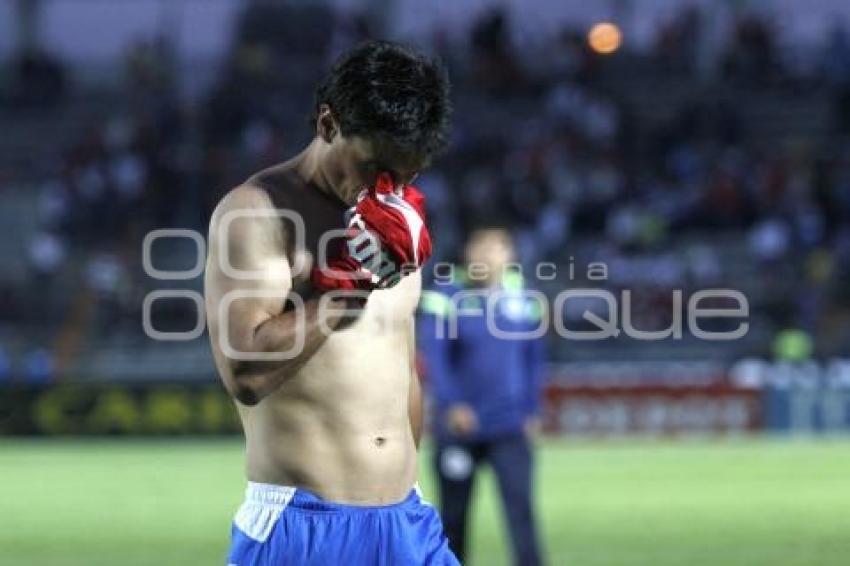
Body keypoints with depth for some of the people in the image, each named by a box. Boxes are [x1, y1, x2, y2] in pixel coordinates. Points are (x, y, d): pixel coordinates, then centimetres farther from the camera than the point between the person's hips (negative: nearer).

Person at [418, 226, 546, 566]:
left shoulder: (523, 296, 4)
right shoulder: (447, 295, -6)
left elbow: (534, 357, 13)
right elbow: (433, 353, -11)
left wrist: (532, 410, 7)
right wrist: (450, 403, -21)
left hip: (511, 427, 1)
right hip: (459, 427, -1)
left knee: (521, 508, -11)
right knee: (454, 515, 9)